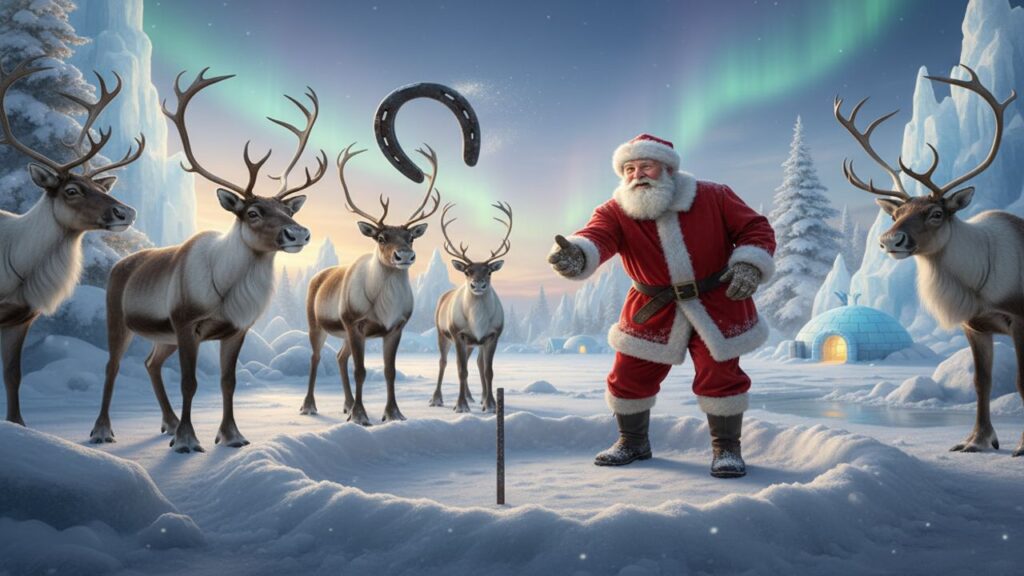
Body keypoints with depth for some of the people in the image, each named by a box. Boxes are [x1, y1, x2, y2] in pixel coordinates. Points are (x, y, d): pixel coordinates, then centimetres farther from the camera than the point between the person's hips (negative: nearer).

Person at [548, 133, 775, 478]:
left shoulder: (714, 198, -11)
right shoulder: (615, 212, -13)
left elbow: (754, 228, -3)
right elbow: (596, 237, -33)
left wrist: (749, 264, -22)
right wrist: (576, 255, -57)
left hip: (717, 304, -1)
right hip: (654, 310, 2)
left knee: (720, 375, -5)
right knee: (629, 376, 5)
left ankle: (727, 447, 18)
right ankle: (633, 442, 31)